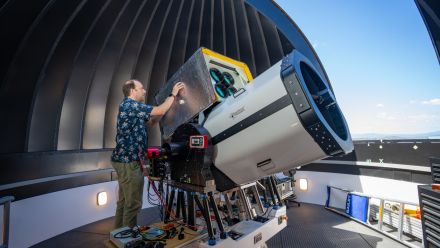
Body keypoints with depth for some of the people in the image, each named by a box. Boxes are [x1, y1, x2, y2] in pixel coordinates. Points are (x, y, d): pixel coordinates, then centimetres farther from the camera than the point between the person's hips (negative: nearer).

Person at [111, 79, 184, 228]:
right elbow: (160, 111, -17)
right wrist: (173, 94, -4)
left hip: (124, 160, 11)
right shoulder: (130, 104, -14)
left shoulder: (128, 106, 17)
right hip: (129, 161, -11)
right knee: (133, 203, 1)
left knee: (124, 200, 20)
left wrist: (171, 98, 15)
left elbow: (153, 120, 15)